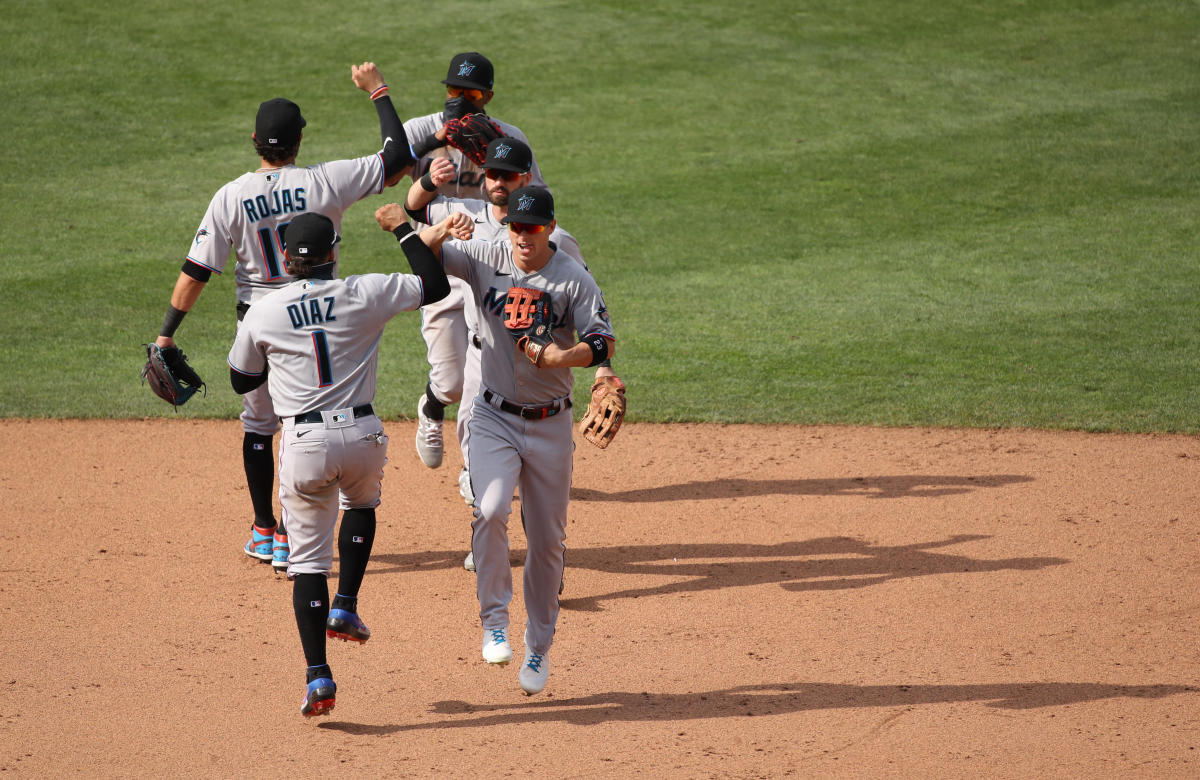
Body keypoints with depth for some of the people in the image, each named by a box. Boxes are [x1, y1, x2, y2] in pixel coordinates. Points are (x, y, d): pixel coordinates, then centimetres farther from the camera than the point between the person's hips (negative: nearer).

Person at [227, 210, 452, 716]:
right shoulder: (364, 294, -1)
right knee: (361, 504, 34)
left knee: (308, 558, 5)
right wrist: (405, 231, 21)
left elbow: (241, 381, 16)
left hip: (303, 443, -1)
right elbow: (436, 285, 10)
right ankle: (345, 608, 21)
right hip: (362, 434, 1)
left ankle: (318, 675, -5)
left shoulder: (262, 314, 2)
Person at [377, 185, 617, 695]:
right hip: (494, 417, 0)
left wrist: (564, 357, -32)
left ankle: (539, 647, 23)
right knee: (491, 509, -25)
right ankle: (494, 621, -13)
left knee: (547, 539, 8)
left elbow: (605, 342, -13)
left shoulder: (574, 280, -8)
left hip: (550, 424, 0)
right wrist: (442, 230, -29)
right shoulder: (485, 260, -4)